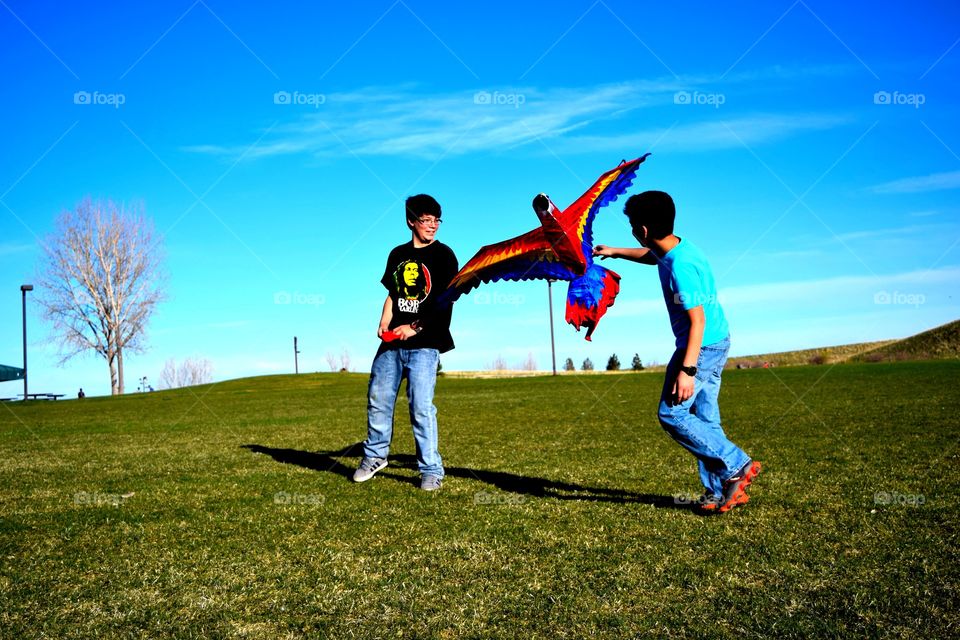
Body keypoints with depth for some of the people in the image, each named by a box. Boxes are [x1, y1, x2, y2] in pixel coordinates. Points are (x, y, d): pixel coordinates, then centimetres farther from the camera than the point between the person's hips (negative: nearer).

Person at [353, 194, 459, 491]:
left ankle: (431, 470, 2)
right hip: (392, 342, 5)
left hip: (424, 344, -5)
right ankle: (374, 456, 26)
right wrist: (384, 325, 4)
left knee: (421, 407, -9)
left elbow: (445, 301, -7)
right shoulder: (398, 254, 15)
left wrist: (415, 327, -14)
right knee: (378, 400, 7)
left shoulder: (443, 254, -1)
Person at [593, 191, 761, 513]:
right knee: (704, 418, 11)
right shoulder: (678, 246, 4)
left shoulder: (679, 267, -25)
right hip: (717, 342, 10)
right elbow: (651, 255, 30)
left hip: (701, 346, -10)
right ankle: (721, 491, 14)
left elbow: (698, 320, -25)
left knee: (672, 414, -4)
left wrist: (687, 369, -25)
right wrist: (615, 252, 37)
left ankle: (737, 466, 0)